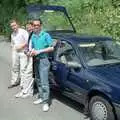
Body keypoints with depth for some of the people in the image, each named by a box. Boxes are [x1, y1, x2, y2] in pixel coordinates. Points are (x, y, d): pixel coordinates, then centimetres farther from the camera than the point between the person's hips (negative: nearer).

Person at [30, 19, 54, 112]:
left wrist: (39, 51, -16)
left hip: (43, 60, -7)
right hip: (36, 60, 7)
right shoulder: (33, 36, 11)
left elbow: (51, 48, -10)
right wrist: (32, 52, -2)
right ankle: (41, 97, 27)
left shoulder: (46, 35, -8)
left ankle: (46, 102, -4)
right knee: (38, 80, 14)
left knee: (44, 82, -9)